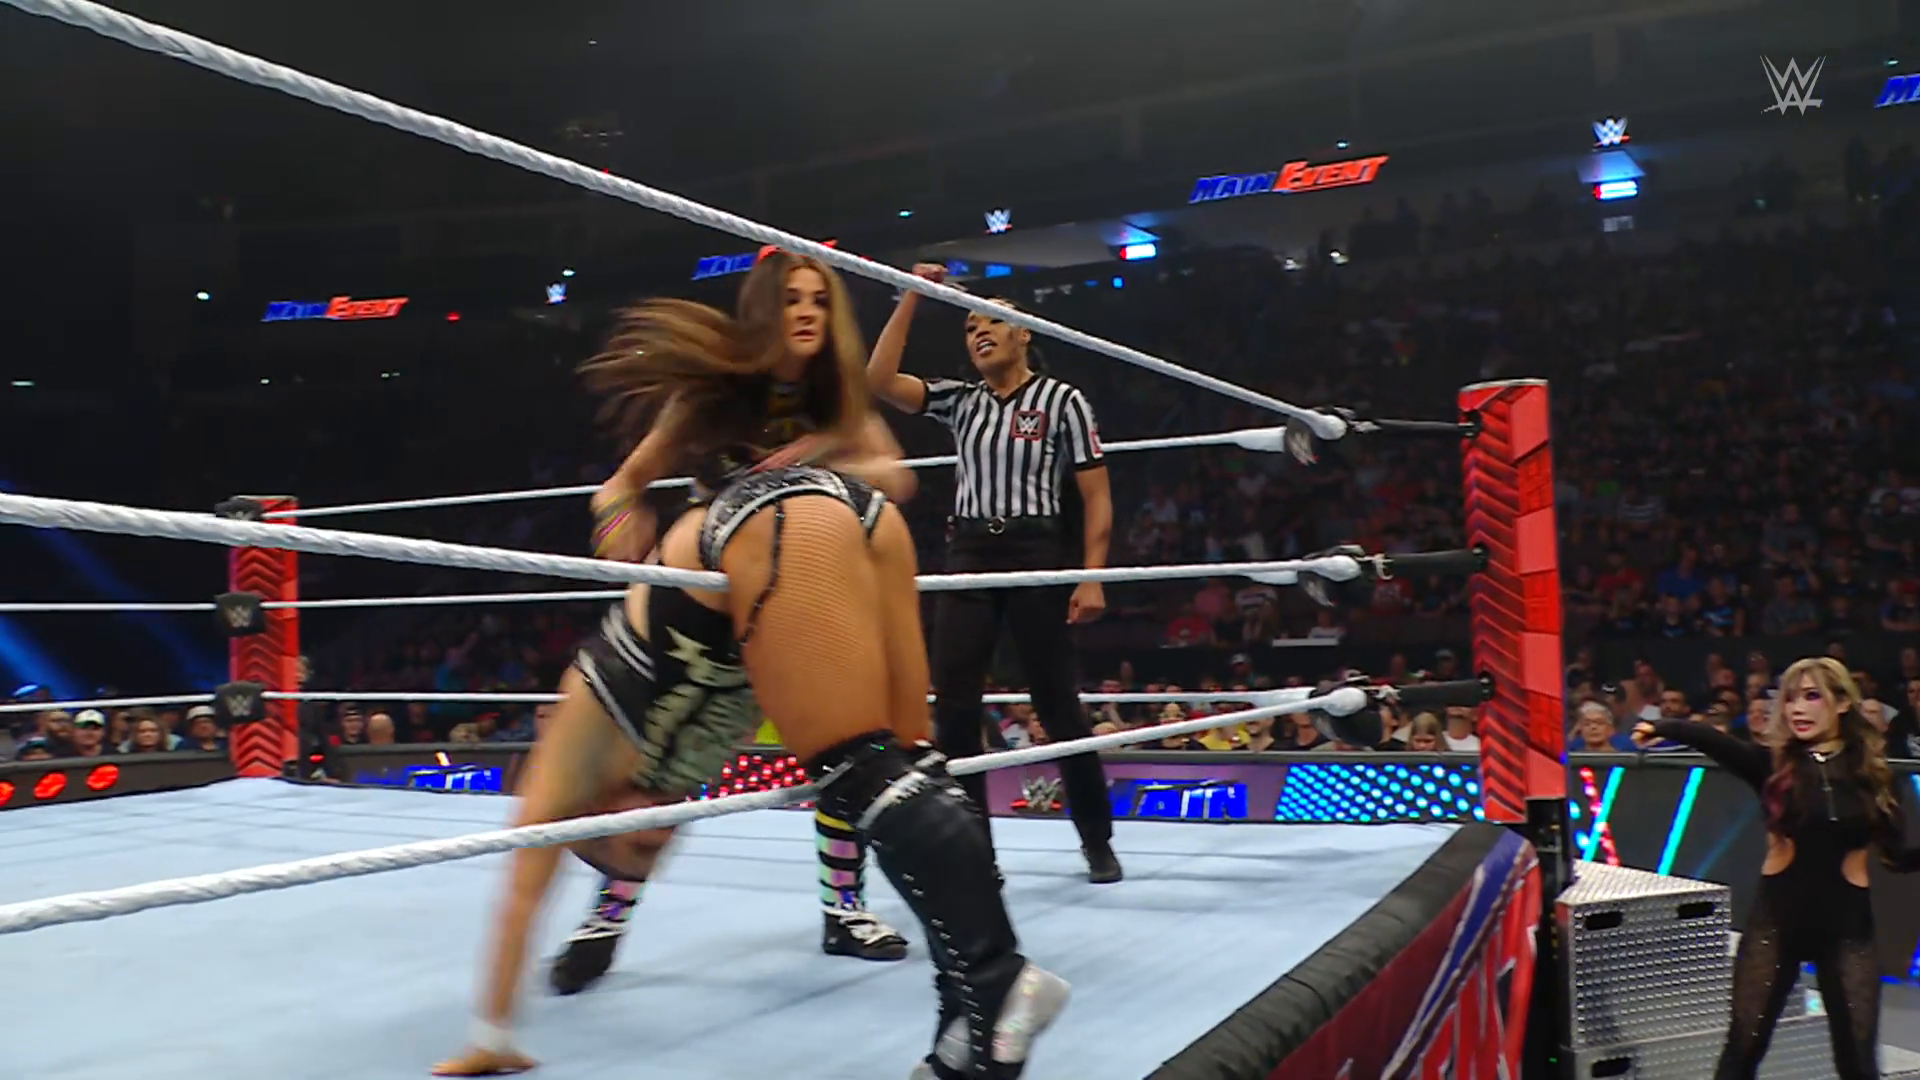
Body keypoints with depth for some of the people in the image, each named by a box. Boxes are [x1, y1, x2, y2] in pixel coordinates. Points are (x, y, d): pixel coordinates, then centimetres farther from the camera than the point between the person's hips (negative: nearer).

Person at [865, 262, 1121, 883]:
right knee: (953, 707, -3)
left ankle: (1098, 842, 19)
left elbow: (1096, 497, -3)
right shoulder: (959, 401, 11)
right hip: (967, 557, 4)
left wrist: (1092, 577, -13)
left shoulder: (1063, 401, -1)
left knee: (1057, 705, 2)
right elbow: (879, 380, -2)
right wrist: (911, 298, -2)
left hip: (1036, 556, -4)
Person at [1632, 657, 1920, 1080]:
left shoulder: (1871, 772, 0)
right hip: (1776, 919, -1)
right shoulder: (1772, 763, -5)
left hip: (1846, 924, 1)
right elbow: (1713, 740, -23)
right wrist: (1661, 726, -39)